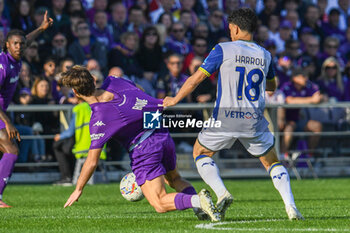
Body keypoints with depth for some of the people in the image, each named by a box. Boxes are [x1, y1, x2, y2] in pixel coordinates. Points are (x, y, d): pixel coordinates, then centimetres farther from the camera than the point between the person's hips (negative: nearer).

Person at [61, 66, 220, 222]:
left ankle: (198, 200, -26)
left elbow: (92, 161, -12)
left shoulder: (98, 120, -17)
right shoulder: (112, 82, -1)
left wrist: (78, 189, 1)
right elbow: (141, 92, 19)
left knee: (160, 205, -2)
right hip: (162, 135, 7)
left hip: (143, 150, -7)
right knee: (174, 178, 32)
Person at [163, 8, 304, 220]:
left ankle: (222, 194, -3)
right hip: (254, 121, 3)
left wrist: (175, 99, 11)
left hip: (226, 118, -3)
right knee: (272, 162, 18)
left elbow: (197, 78, -1)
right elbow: (272, 86, 26)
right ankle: (291, 206, -3)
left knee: (201, 153, 19)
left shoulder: (224, 50, -2)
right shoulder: (265, 55, 9)